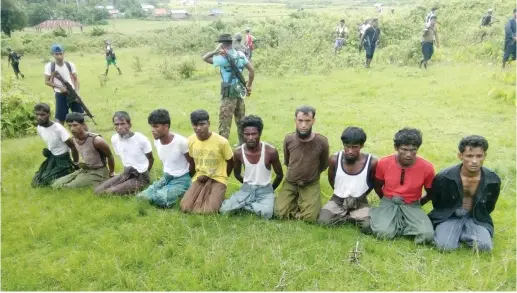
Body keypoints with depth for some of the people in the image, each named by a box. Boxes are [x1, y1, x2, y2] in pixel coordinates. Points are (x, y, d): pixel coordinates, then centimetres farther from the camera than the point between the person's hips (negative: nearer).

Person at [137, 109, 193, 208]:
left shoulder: (181, 142, -23)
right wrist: (166, 176, 14)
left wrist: (186, 180, 2)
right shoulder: (157, 141, -2)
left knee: (159, 198, -30)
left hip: (181, 179, -7)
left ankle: (181, 194, -3)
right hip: (167, 177, 7)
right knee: (142, 196, -12)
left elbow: (192, 164, -11)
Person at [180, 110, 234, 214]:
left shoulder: (221, 141, -18)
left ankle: (218, 196, 8)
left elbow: (230, 162, -2)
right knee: (185, 207, -17)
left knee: (209, 210, -25)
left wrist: (221, 178, 2)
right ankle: (204, 195, 11)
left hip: (217, 179, -3)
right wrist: (199, 175, 3)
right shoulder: (191, 140, -5)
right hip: (200, 179, 4)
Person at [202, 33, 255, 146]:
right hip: (240, 91, 7)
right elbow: (251, 70, 9)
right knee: (241, 120, 18)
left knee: (225, 121, 0)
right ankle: (243, 143, 28)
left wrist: (216, 51, -3)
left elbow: (205, 58, -10)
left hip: (229, 94, -7)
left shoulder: (223, 58, -17)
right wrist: (249, 86, 17)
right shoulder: (241, 55, 4)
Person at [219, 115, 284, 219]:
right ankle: (255, 204, 4)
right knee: (224, 210, -19)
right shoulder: (238, 152, -10)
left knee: (266, 213, -32)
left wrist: (271, 189, 8)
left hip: (265, 189, -1)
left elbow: (280, 175, -1)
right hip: (246, 188, 2)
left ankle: (244, 204, -3)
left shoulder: (270, 151, -17)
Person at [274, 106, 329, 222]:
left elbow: (324, 165, 3)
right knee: (280, 212, -17)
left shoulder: (322, 142, -17)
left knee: (310, 217, -21)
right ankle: (298, 200, 12)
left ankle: (301, 201, 10)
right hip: (290, 182, 2)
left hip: (311, 184, -2)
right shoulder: (288, 139, -11)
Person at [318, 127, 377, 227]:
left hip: (360, 202, -1)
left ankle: (347, 216, 2)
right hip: (338, 200, 1)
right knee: (323, 221, -23)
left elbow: (374, 183, 2)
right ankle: (353, 217, -1)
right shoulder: (334, 159, -15)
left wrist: (360, 196, 5)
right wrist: (341, 195, 7)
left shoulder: (371, 162, -19)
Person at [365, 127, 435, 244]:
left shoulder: (427, 168, -14)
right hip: (389, 202, -2)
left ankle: (395, 225, -5)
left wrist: (418, 204, 4)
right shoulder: (383, 163, -12)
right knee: (383, 232, -32)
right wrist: (387, 201, 8)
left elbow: (431, 193, 6)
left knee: (427, 234, -26)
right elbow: (377, 186, 7)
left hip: (412, 205, 2)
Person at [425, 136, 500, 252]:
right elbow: (436, 203, 1)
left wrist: (475, 218, 4)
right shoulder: (444, 177, -19)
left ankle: (459, 233, 2)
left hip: (476, 218, 3)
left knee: (484, 246, -25)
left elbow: (489, 207, 8)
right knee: (445, 246, -27)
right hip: (448, 216, -2)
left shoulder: (493, 180, -11)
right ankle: (450, 233, 5)